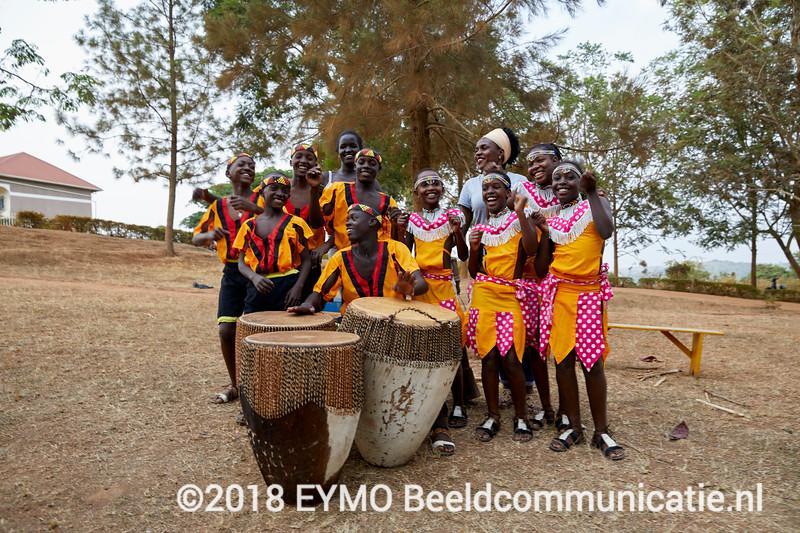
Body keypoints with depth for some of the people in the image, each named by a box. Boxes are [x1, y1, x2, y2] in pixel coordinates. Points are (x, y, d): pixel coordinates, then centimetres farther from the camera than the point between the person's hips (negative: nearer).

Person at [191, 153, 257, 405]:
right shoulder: (218, 206, 11)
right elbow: (196, 238, 13)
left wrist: (252, 207, -30)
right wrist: (209, 235, -9)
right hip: (232, 273, 4)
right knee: (226, 330, 0)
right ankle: (236, 384, 20)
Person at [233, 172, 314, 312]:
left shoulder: (295, 224, 3)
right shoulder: (249, 226, 10)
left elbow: (306, 261, 3)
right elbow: (242, 263, 9)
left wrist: (298, 287, -11)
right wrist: (254, 277, -12)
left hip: (288, 286, -2)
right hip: (258, 288, 2)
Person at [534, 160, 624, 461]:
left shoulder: (594, 204, 7)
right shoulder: (551, 218, 12)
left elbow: (606, 231, -17)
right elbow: (541, 269, 9)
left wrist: (592, 191, -11)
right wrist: (544, 233, -2)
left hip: (589, 293, -2)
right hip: (558, 292, 3)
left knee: (592, 361, -2)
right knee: (563, 359, 4)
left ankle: (601, 431, 10)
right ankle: (574, 427, 16)